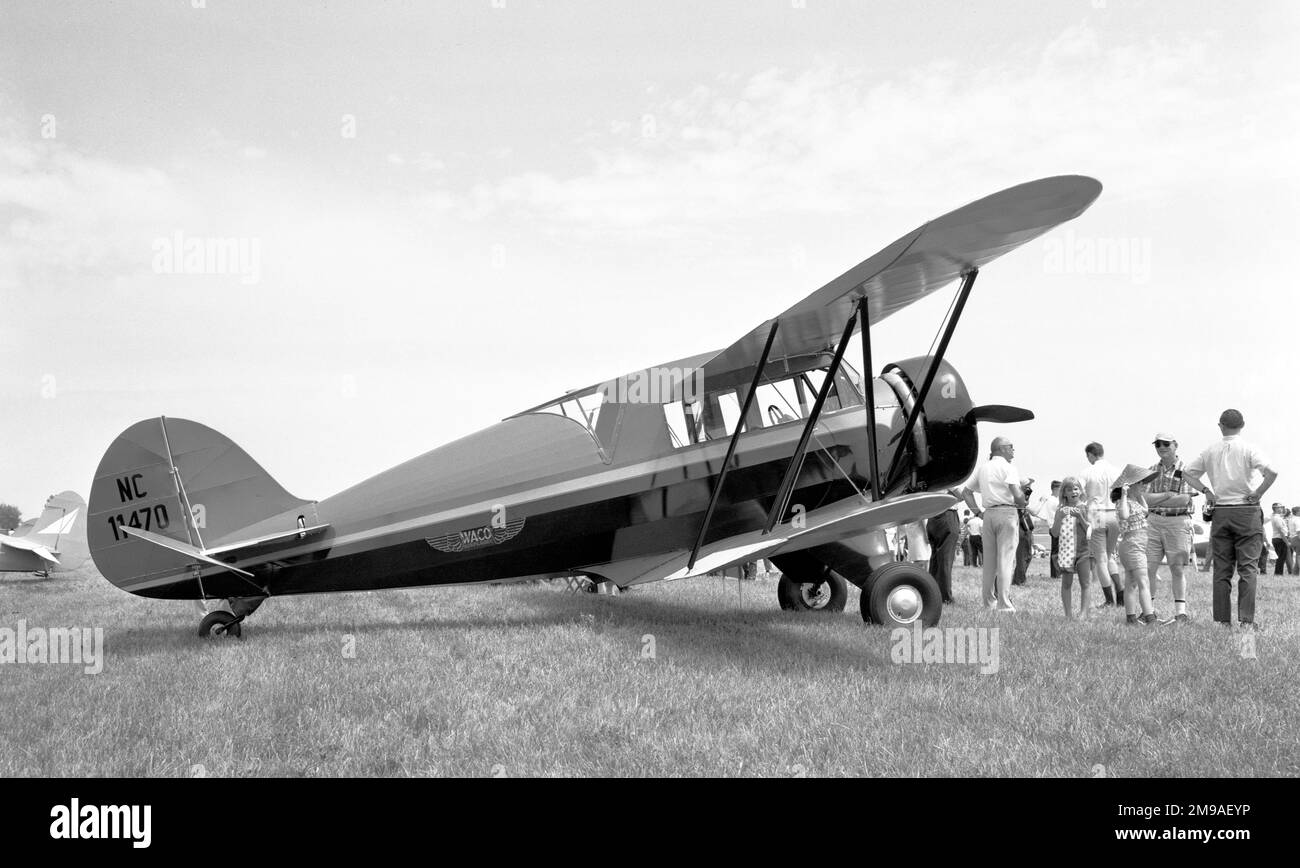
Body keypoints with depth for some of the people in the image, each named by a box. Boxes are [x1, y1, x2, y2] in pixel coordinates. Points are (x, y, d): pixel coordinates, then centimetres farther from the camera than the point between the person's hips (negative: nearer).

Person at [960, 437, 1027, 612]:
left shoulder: (983, 468, 16)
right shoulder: (1008, 467, -5)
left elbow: (966, 492, 20)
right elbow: (1017, 495, -16)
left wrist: (978, 512, 16)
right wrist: (1023, 504, 4)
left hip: (988, 514, 6)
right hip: (1006, 512, -6)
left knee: (990, 559, 11)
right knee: (1006, 558, -5)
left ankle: (989, 602, 14)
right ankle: (1004, 604, -7)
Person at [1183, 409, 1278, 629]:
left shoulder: (1210, 451, 6)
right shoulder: (1248, 450, -5)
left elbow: (1187, 472, 13)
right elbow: (1271, 472, -19)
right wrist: (1257, 494, -7)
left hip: (1220, 512, 3)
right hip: (1246, 512, -3)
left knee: (1221, 569, 6)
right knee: (1248, 568, -1)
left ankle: (1223, 620, 5)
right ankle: (1246, 620, -8)